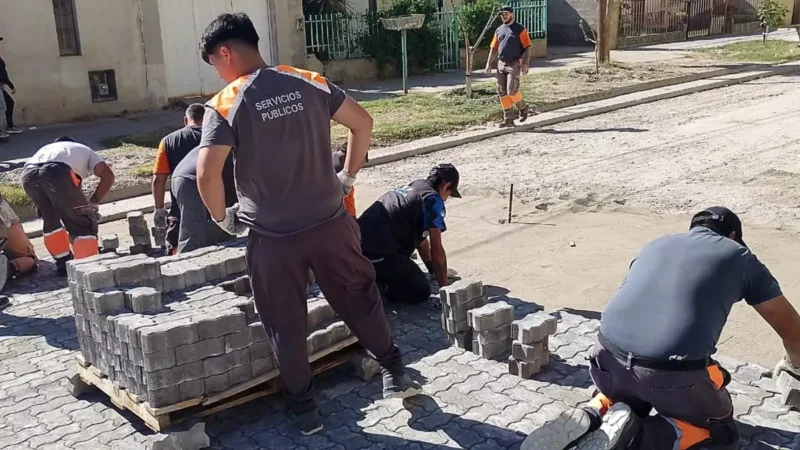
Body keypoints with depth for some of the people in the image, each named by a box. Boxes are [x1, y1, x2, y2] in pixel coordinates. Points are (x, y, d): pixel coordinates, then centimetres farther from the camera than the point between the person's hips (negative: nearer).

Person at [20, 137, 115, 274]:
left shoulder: (47, 149, 45)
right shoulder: (84, 150, 36)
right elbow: (108, 176, 18)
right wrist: (93, 203, 24)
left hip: (28, 173, 5)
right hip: (58, 173, -5)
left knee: (50, 219, 29)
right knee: (84, 222, 11)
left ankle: (63, 263, 34)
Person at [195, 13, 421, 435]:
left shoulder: (225, 105, -12)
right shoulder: (310, 83, 0)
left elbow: (207, 175, -21)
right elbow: (363, 123, 3)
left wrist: (223, 217, -3)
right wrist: (347, 177, 12)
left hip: (273, 236, -3)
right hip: (330, 222, 3)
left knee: (285, 324, 15)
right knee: (359, 297, 21)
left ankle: (303, 406, 27)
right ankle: (394, 372, 34)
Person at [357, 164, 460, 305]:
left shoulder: (411, 188, 25)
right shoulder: (433, 199, -2)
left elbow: (420, 239, 31)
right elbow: (436, 251, -4)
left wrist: (433, 271, 34)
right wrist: (445, 287, 5)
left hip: (359, 243, 9)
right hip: (378, 251, -9)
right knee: (422, 291, 2)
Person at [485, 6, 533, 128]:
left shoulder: (520, 29, -4)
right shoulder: (499, 30, 13)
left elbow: (527, 47, -8)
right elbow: (494, 48, 16)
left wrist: (526, 64, -17)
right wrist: (489, 63, 7)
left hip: (514, 64, -6)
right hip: (501, 64, 6)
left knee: (512, 91, -14)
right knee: (502, 93, 3)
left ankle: (523, 108, 13)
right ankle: (508, 119, 9)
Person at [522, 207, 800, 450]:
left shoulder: (657, 245, 26)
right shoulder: (740, 257, 17)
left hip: (608, 359, 4)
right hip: (674, 373, -4)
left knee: (628, 396, 37)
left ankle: (591, 417, 5)